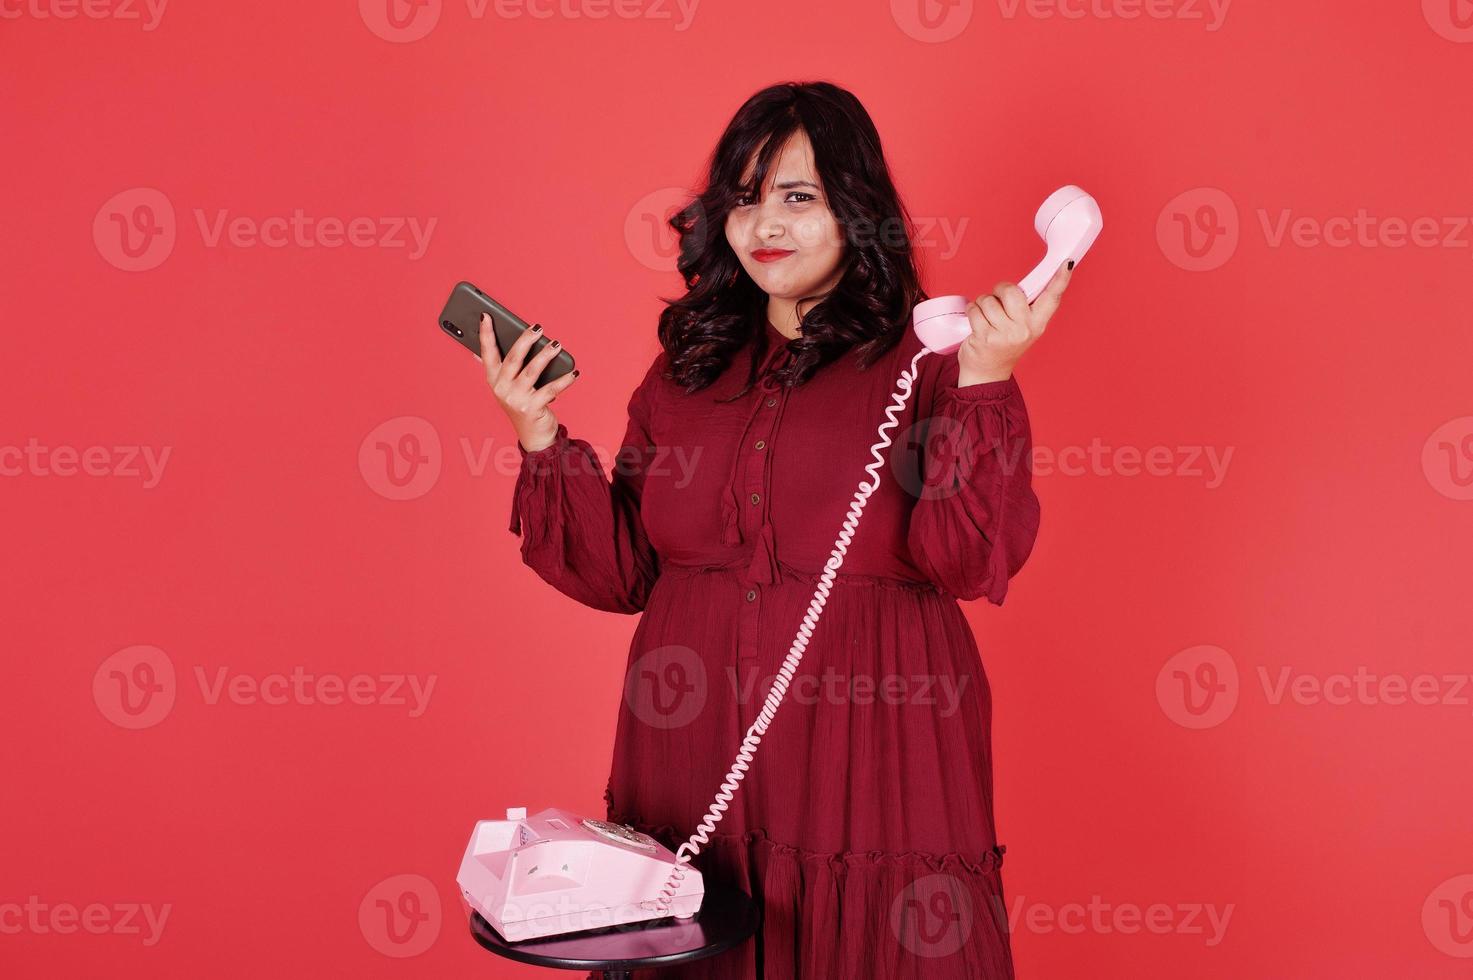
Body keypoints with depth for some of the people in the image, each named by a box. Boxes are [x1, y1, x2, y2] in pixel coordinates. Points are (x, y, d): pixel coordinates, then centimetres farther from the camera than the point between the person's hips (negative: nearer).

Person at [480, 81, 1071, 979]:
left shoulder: (922, 362, -3)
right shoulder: (687, 372, 10)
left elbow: (973, 562, -14)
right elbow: (621, 572, 9)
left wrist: (985, 382, -22)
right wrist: (540, 438, 0)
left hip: (868, 756, -3)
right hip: (696, 756, 4)